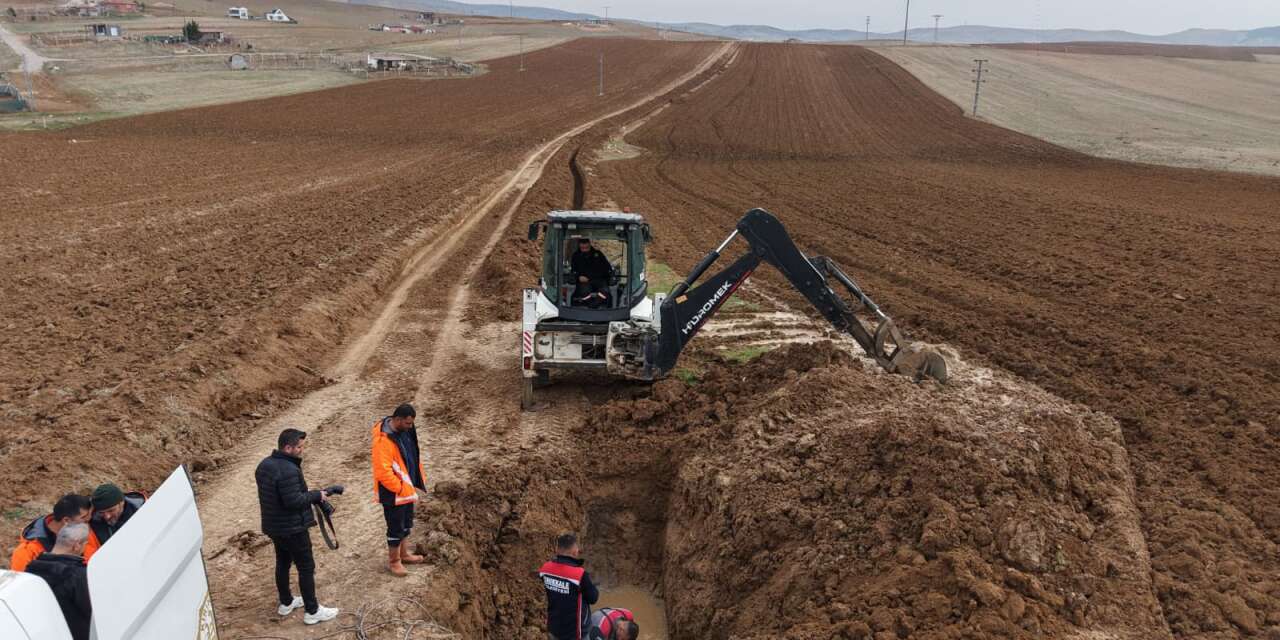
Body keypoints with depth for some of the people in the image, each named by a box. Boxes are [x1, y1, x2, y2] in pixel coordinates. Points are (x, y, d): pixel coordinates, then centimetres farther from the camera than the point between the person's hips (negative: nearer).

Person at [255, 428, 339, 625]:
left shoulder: (264, 465, 3)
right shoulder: (288, 470, -28)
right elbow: (294, 500, -30)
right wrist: (317, 495, -16)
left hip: (273, 525, 10)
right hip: (292, 528, -9)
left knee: (282, 563, 23)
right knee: (306, 567, 2)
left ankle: (286, 603, 38)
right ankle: (312, 611, 9)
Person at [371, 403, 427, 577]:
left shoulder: (405, 430, -1)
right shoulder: (383, 440, -29)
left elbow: (413, 455, 13)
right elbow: (383, 472, -29)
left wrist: (419, 478, 10)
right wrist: (400, 488, -21)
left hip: (407, 488, 9)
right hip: (393, 492, -9)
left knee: (406, 523, 23)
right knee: (396, 527, 5)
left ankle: (404, 553, 40)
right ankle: (393, 561, 22)